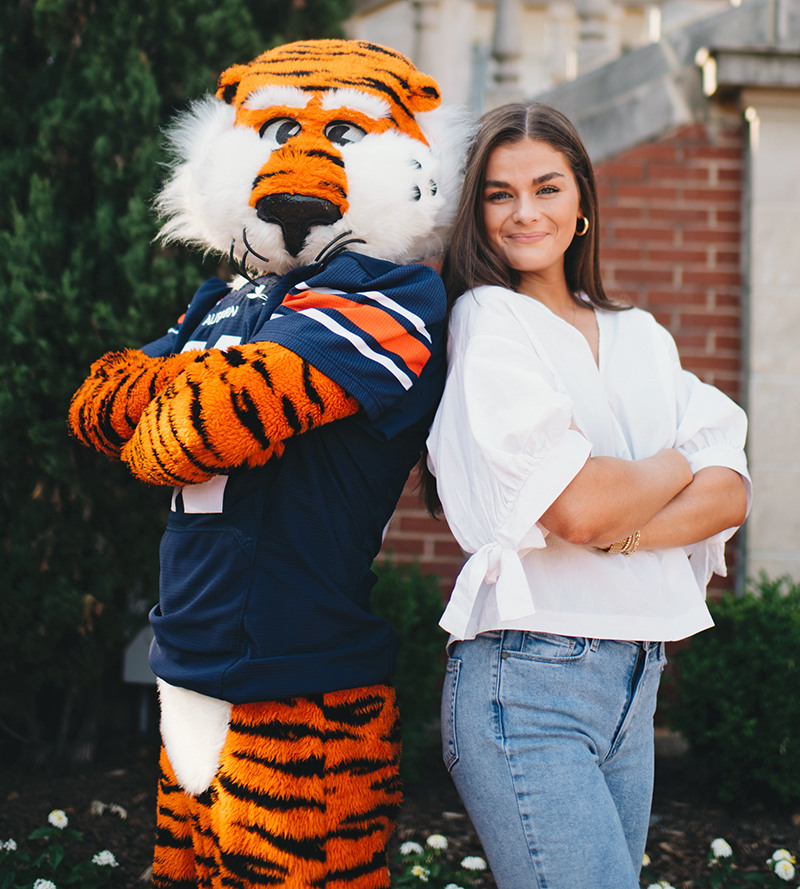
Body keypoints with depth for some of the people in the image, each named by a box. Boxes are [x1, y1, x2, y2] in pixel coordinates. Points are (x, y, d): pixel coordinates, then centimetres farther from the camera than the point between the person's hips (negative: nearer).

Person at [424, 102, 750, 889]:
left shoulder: (642, 338, 15)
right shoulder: (487, 321, -5)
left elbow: (731, 493, 4)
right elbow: (577, 505, -16)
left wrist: (619, 532, -13)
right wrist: (680, 463, 2)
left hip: (637, 677, 6)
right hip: (530, 681, -6)